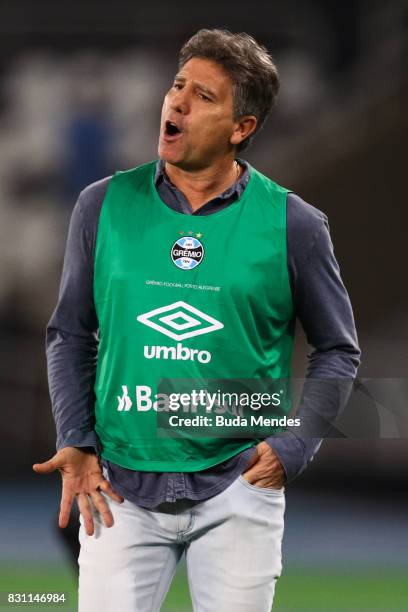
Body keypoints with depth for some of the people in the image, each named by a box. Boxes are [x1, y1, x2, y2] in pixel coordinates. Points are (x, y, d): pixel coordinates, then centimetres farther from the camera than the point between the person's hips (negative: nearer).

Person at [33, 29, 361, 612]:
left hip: (238, 492, -1)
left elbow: (337, 351, 8)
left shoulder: (292, 224, -2)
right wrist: (76, 442, -1)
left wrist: (293, 447, -4)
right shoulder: (105, 205, 3)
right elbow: (70, 334, 11)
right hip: (121, 489, 1)